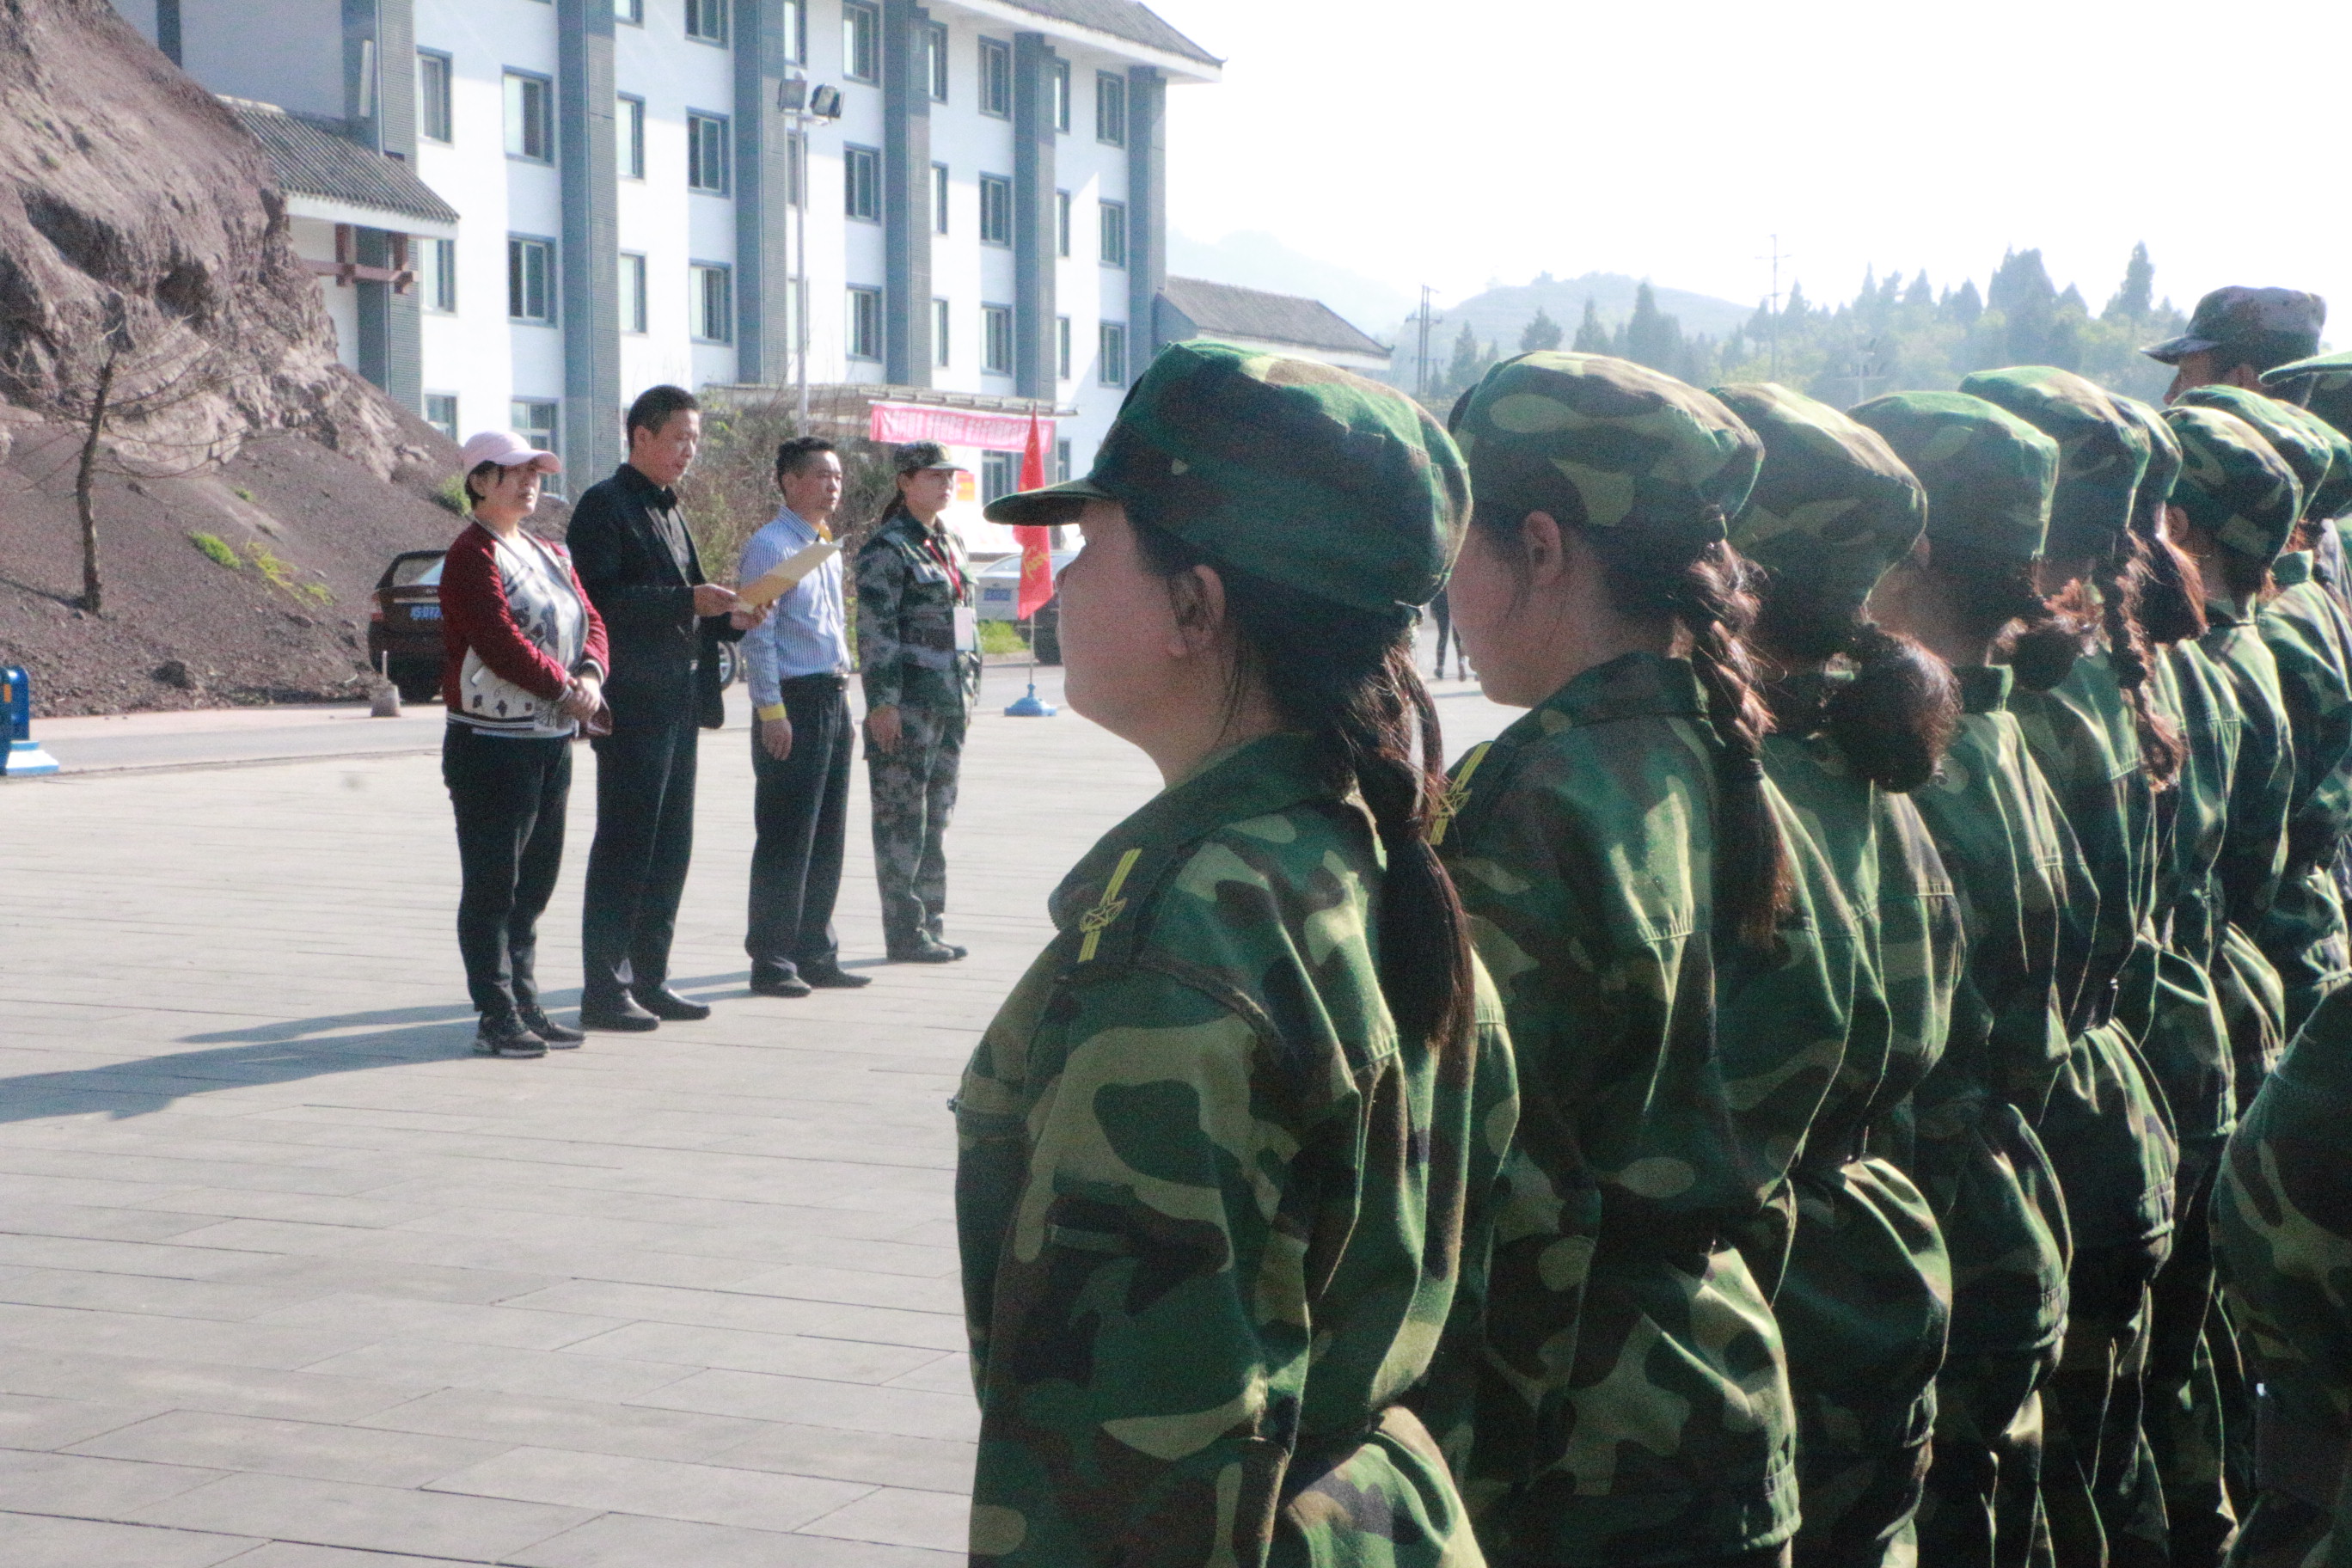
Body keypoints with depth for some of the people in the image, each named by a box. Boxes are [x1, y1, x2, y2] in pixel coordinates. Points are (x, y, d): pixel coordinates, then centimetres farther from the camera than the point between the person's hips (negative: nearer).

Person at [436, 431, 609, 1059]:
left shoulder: (550, 554, 18)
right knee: (492, 887, -3)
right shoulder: (473, 555, -10)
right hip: (491, 743, -9)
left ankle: (525, 1005, 20)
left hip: (553, 741, 9)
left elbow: (591, 621, 11)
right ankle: (497, 1017, 0)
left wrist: (590, 675, -8)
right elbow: (498, 640, -20)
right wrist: (563, 688, -16)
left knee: (533, 885, 13)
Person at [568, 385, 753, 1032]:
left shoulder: (668, 509, 20)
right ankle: (604, 990, -1)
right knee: (625, 849, -6)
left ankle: (650, 979, 18)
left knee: (670, 850, 11)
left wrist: (728, 617, 5)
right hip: (633, 705, -9)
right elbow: (602, 602, -18)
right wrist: (687, 602, -23)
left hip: (678, 704, 9)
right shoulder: (605, 505, -8)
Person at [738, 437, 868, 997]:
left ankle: (816, 955, 19)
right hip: (793, 702, -9)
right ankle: (771, 962, 0)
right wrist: (771, 710, -18)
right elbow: (758, 634, -14)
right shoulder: (769, 547, -9)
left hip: (833, 699, 9)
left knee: (827, 837, 12)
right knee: (786, 839, -5)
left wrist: (843, 703, 18)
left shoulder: (829, 550, 18)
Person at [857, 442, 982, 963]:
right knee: (903, 819, -4)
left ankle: (932, 926, 18)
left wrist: (970, 684, 16)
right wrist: (882, 701, -18)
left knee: (938, 817, 12)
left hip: (952, 701, 8)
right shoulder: (887, 547, -9)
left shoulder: (951, 543, 16)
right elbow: (875, 629, -13)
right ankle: (906, 934, 0)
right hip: (907, 703, -8)